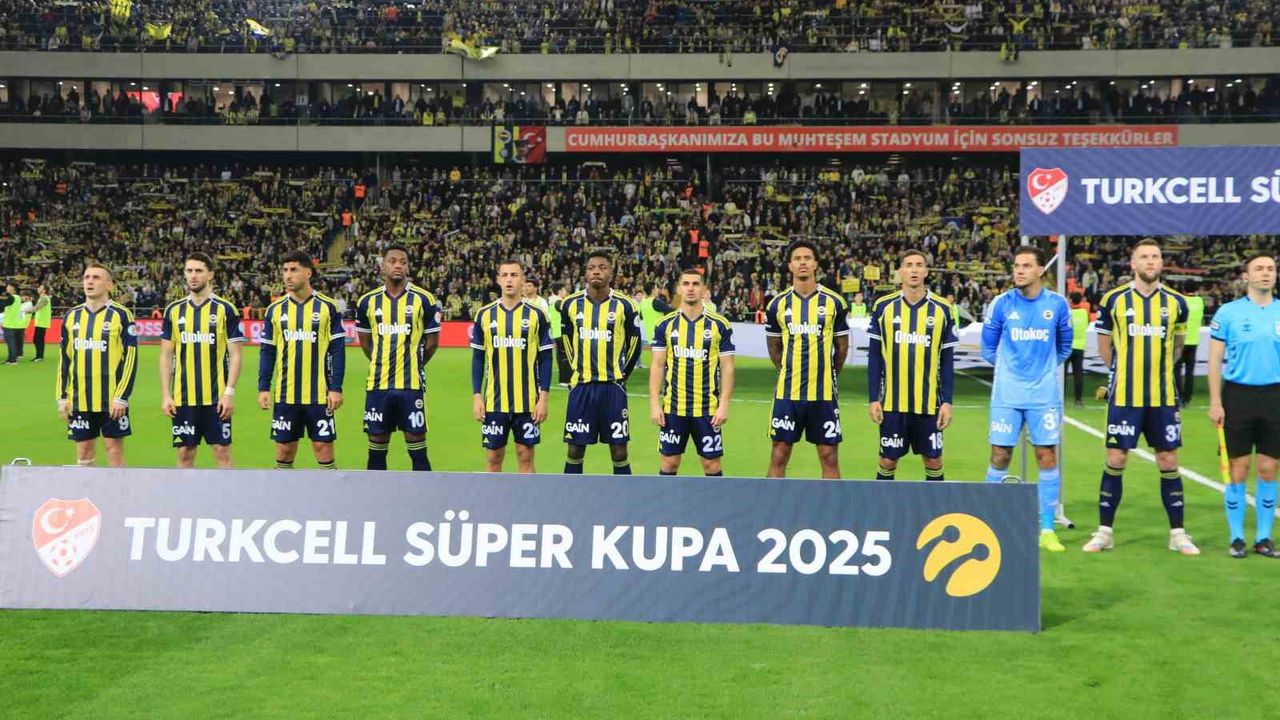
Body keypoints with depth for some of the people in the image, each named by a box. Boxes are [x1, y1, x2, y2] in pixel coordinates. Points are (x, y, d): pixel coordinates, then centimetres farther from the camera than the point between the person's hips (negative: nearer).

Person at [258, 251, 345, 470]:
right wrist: (263, 388, 2)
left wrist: (336, 388, -8)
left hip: (319, 394, -3)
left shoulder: (327, 307, -2)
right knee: (284, 449, 7)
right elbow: (267, 351, 9)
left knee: (323, 447, 0)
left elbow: (338, 350, -2)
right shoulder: (275, 309, 6)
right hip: (285, 395, 3)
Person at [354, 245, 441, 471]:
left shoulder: (424, 300, -2)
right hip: (378, 384, 3)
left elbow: (432, 342, 6)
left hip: (412, 384, -3)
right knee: (376, 448, 9)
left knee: (417, 449, 0)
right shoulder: (367, 301, 5)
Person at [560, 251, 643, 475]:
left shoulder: (625, 305, -3)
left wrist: (620, 375, 9)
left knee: (619, 450, 2)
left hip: (612, 387, -2)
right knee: (575, 449, 5)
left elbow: (634, 345, 7)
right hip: (581, 387, 2)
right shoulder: (571, 304, 3)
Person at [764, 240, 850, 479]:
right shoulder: (778, 304, 3)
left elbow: (842, 347, 10)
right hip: (787, 392, 1)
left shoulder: (834, 302, -1)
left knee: (829, 456, 3)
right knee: (779, 455, 4)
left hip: (824, 394, -1)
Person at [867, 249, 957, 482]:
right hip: (892, 402, 0)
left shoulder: (942, 309, 1)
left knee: (933, 460, 6)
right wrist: (873, 399, -2)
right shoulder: (883, 306, 0)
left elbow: (947, 360, 4)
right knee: (888, 460, 5)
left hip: (929, 403, 0)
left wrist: (947, 401, -2)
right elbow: (874, 357, 3)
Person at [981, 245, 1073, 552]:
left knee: (1047, 458, 0)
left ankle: (1047, 530, 8)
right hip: (1007, 394, 0)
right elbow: (988, 347, 11)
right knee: (1000, 457, 1)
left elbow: (1064, 347, 16)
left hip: (1044, 394, 1)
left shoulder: (1057, 304, 1)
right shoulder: (1002, 303, -2)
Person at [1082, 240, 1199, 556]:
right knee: (1115, 461, 1)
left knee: (1168, 462, 5)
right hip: (1124, 396, -1)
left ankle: (1177, 534, 14)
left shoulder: (1176, 302, 3)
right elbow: (1104, 345, 9)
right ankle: (1104, 531, 10)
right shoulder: (1113, 300, -2)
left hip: (1164, 398, 2)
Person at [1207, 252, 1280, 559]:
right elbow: (1215, 360, 0)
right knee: (1238, 470, 2)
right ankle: (1237, 538, 12)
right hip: (1238, 395, -2)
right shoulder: (1228, 312, 0)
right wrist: (1215, 402, -6)